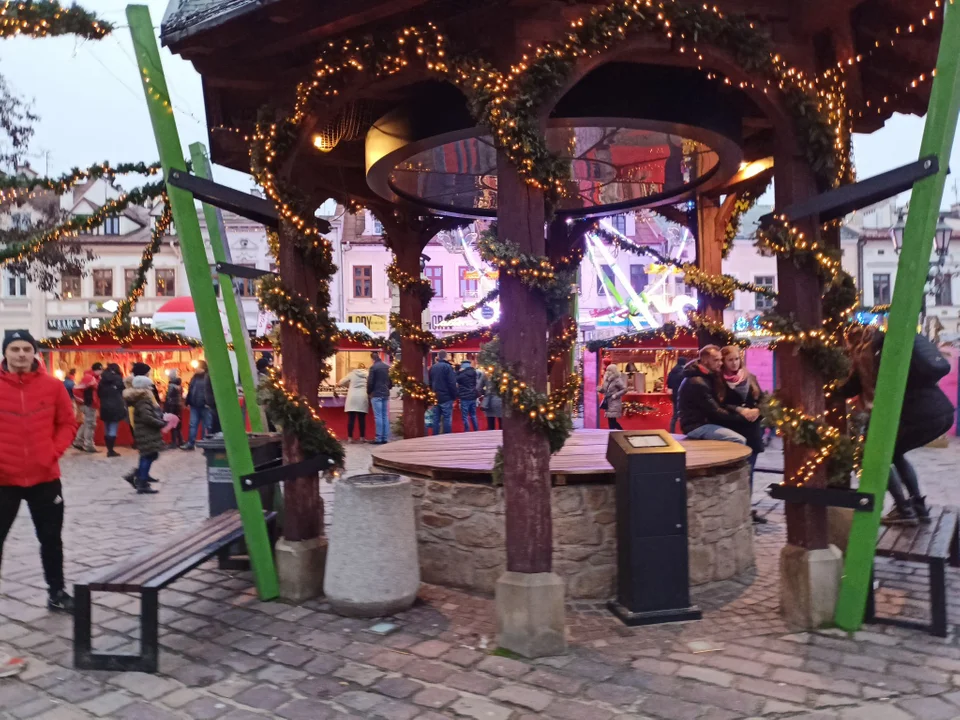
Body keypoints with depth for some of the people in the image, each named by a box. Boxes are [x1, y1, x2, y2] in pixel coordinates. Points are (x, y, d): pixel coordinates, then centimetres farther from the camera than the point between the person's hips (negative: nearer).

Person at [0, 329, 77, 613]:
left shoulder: (52, 385, -1)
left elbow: (67, 423, 6)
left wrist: (55, 451, -6)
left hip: (45, 477, 1)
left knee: (51, 538, 12)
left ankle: (57, 593, 27)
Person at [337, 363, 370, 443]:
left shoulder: (352, 373, 11)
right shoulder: (367, 374, 12)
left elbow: (340, 383, 14)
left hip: (352, 398, 0)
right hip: (363, 398, 0)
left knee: (351, 419, 0)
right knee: (362, 419, 4)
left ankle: (350, 437, -1)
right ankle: (362, 437, 6)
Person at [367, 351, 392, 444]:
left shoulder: (373, 367, -9)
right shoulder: (387, 367, 9)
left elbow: (370, 382, -10)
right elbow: (391, 382, 14)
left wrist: (369, 392, 5)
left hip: (376, 395, -6)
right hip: (386, 394, 6)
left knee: (378, 417, -4)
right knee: (385, 416, 8)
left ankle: (379, 438, -5)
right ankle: (386, 438, 8)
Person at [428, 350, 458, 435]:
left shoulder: (432, 367, 9)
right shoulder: (448, 367, -11)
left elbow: (430, 383, 15)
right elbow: (452, 383, -14)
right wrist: (454, 396, -6)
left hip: (435, 397, 6)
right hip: (446, 397, -6)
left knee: (436, 418, 9)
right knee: (447, 418, -2)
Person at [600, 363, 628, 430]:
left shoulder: (617, 380, -11)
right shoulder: (607, 380, 13)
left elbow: (624, 389, -15)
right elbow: (604, 390, 19)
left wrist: (616, 395, -20)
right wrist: (600, 389, -3)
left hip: (615, 404, -8)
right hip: (608, 403, 8)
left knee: (612, 421, -9)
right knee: (612, 421, 12)